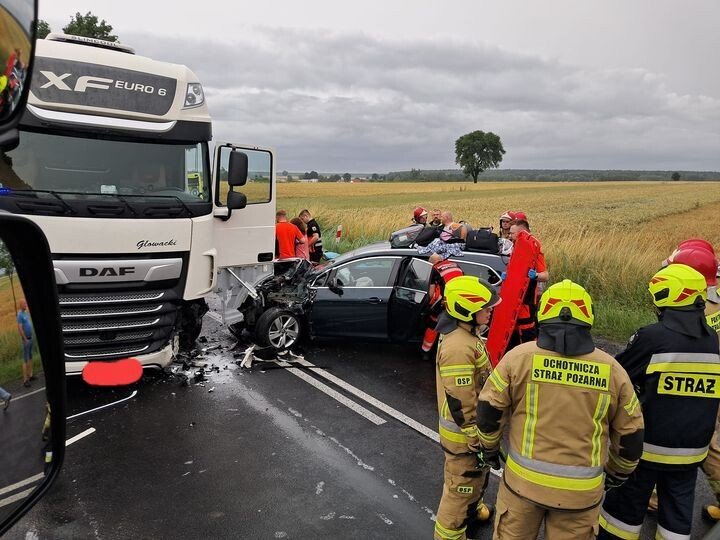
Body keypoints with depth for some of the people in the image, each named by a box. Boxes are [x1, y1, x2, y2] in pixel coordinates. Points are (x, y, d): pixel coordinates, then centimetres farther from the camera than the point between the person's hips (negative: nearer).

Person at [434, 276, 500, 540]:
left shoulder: (465, 334, 3)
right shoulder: (458, 347, -31)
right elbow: (460, 403, -28)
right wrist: (475, 440, -19)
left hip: (474, 425, 10)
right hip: (464, 432, -10)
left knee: (478, 474, 30)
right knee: (462, 484, 8)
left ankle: (473, 510, 53)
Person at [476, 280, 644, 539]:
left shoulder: (519, 357, -9)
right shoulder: (611, 370, -4)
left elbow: (489, 410, -4)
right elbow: (631, 435, 5)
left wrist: (489, 448, 14)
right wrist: (617, 473, 22)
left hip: (524, 479, -1)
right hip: (580, 491, 1)